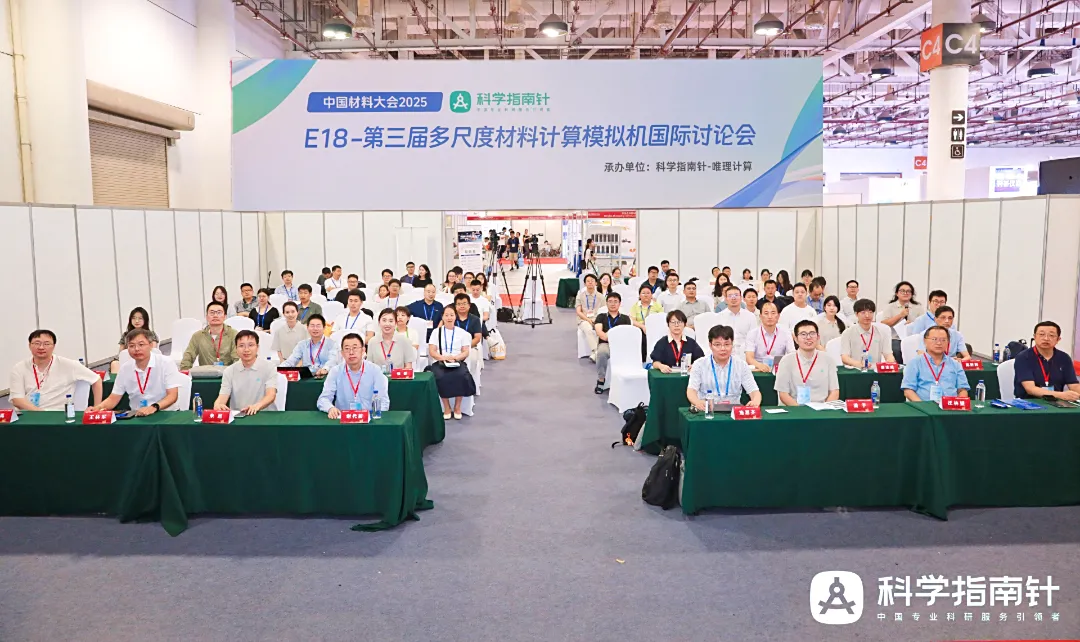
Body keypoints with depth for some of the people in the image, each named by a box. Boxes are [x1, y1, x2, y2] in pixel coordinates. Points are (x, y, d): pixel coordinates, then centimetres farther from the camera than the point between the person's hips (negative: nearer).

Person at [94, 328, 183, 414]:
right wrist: (97, 408, -10)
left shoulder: (167, 363, -7)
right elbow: (113, 399, 10)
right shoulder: (125, 369, 5)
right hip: (137, 415, 3)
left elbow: (172, 395, -12)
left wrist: (154, 407, -28)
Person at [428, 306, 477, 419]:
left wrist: (455, 358, -15)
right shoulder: (436, 332, 10)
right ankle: (446, 407, -16)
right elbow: (431, 351, 2)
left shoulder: (462, 333, 12)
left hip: (457, 363, 1)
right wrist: (444, 358, -17)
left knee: (462, 376, -32)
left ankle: (457, 407, -13)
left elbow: (466, 352, 6)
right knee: (441, 377, -34)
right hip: (439, 362, 0)